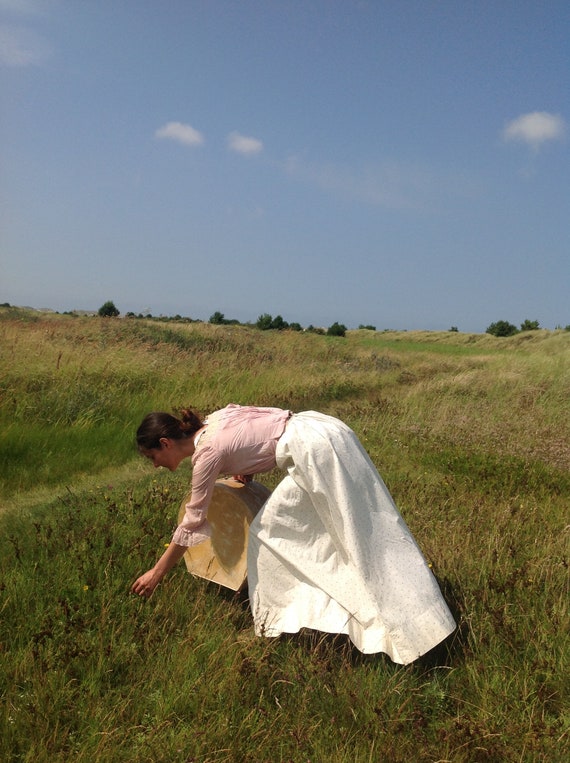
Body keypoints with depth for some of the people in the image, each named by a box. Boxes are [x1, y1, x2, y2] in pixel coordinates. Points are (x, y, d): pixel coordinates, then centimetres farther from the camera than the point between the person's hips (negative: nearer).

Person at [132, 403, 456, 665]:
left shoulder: (207, 451, -10)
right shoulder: (210, 422, 14)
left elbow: (193, 522, -2)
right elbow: (267, 415, 25)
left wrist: (157, 572, 6)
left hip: (316, 449, -10)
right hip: (317, 431, 10)